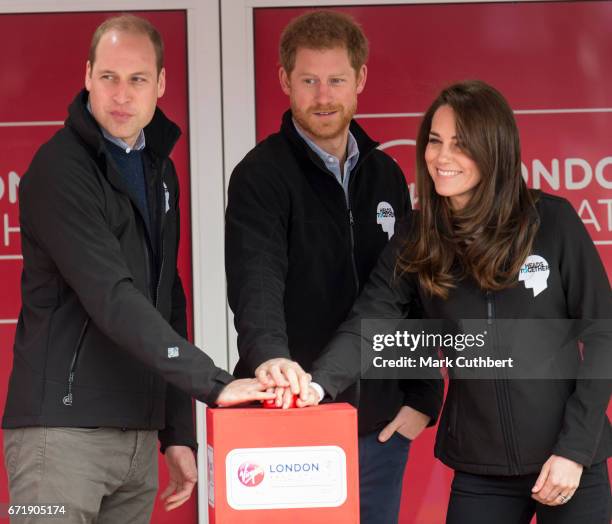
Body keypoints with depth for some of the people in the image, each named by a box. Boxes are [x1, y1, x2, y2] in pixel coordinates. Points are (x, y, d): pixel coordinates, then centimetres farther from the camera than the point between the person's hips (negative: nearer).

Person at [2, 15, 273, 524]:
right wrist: (213, 383, -25)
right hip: (63, 429, -7)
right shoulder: (60, 169, -10)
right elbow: (112, 299, -21)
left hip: (139, 436, 7)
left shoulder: (158, 169, 14)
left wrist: (178, 432, 14)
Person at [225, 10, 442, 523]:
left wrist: (423, 398, 5)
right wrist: (270, 354, -43)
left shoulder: (385, 176, 10)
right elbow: (256, 282, -24)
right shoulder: (262, 176, -8)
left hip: (379, 429, 5)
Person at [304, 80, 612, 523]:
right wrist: (319, 382, -30)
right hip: (480, 471, 2)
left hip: (569, 458, -2)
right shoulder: (416, 244, 2)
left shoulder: (553, 221, -5)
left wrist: (574, 449, -9)